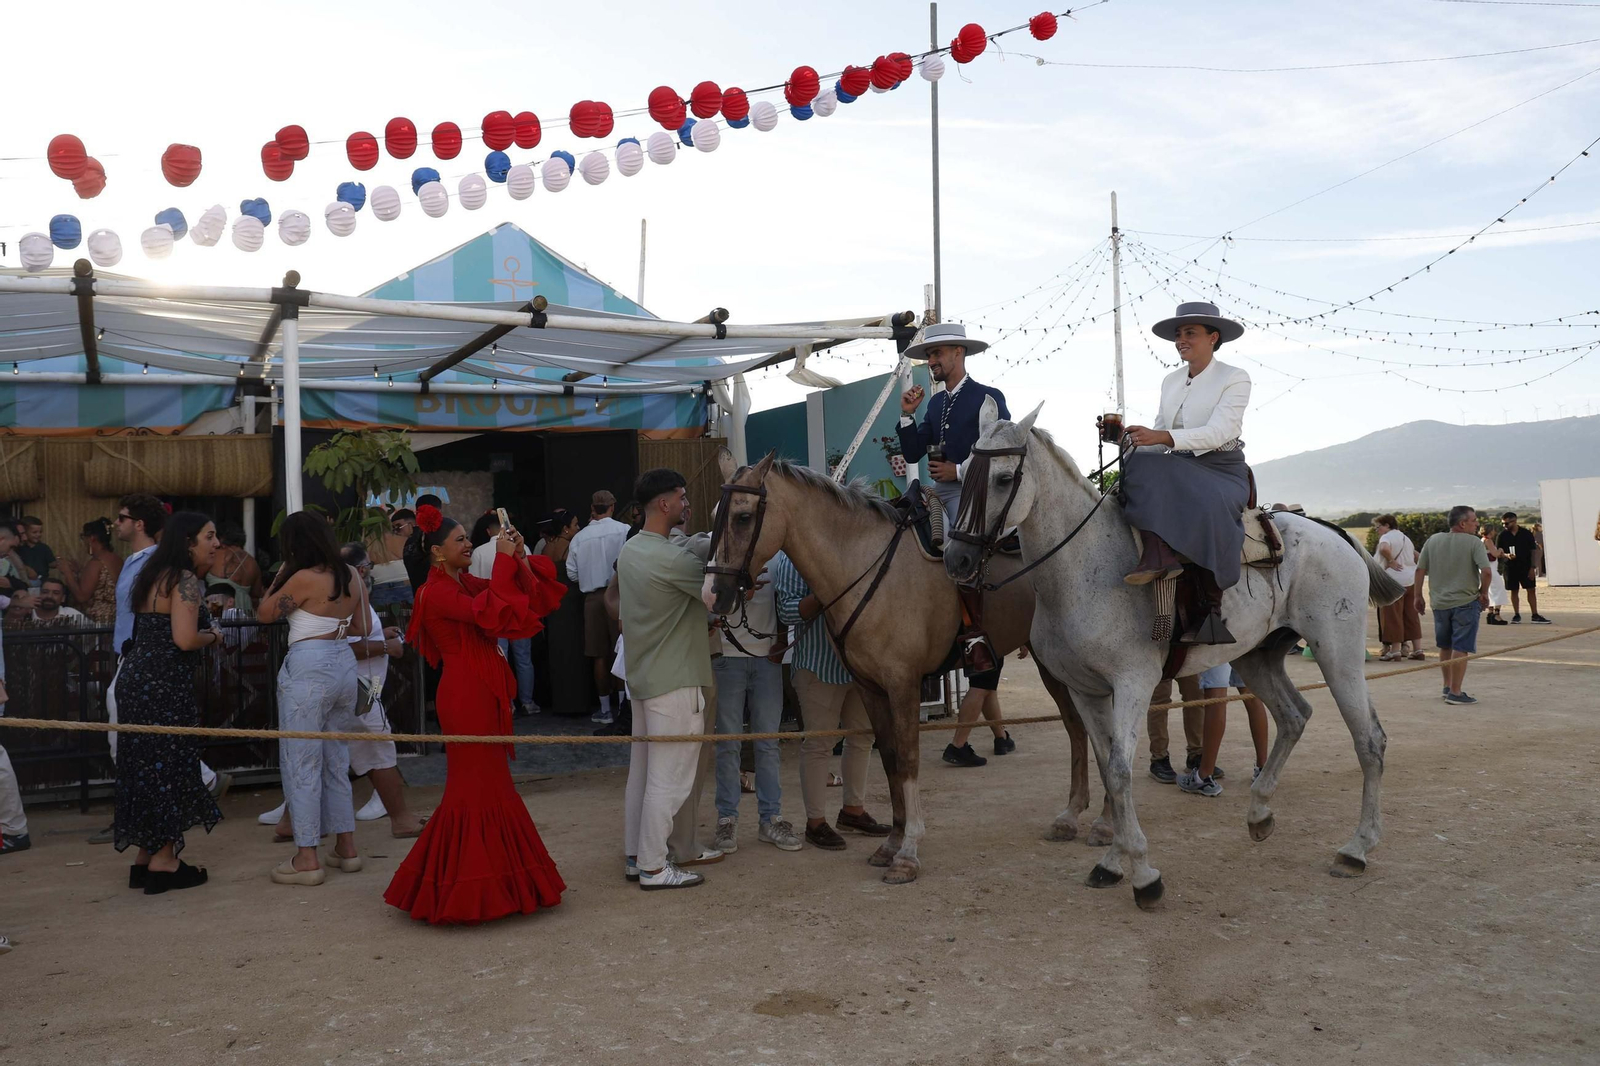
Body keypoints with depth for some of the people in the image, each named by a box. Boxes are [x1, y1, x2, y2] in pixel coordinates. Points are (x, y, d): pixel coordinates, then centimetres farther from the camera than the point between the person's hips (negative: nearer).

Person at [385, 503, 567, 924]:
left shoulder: (466, 583, 13)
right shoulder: (438, 593, -13)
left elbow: (531, 598, 9)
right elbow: (489, 613, -30)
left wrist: (520, 558, -5)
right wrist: (504, 559, -24)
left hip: (484, 694, 9)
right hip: (465, 695, -9)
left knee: (489, 784, 15)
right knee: (474, 784, -3)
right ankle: (466, 888, 6)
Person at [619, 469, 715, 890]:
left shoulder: (629, 550, 8)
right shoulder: (672, 559, -21)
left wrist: (698, 624, 14)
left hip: (642, 677, 10)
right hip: (675, 681, -9)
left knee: (642, 770, 17)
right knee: (668, 777, -1)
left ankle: (635, 854, 26)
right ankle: (653, 868, 6)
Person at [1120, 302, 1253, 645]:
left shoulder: (1235, 379, -3)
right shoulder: (1170, 382, 16)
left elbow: (1218, 432, -17)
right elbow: (1161, 432, 12)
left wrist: (1162, 437, -29)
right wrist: (1130, 436, -10)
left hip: (1223, 471, -5)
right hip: (1177, 469, 5)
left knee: (1208, 508, -38)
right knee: (1141, 466, -28)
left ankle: (1212, 608, -29)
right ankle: (1160, 555, -46)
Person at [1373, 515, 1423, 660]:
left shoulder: (1386, 537, -8)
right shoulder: (1405, 538, 21)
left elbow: (1384, 549, -30)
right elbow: (1417, 556, 29)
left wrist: (1391, 561, -16)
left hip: (1395, 581, -8)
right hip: (1412, 581, 8)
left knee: (1393, 616, -3)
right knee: (1411, 616, 12)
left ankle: (1395, 651, -3)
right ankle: (1418, 650, 13)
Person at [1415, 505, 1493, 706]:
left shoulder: (1433, 540, 3)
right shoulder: (1473, 542, -10)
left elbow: (1420, 570, 3)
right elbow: (1486, 571, -19)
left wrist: (1418, 596, 12)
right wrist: (1483, 592, -3)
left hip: (1440, 603, 5)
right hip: (1466, 602, -5)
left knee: (1445, 647, 19)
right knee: (1460, 649, -2)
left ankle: (1447, 686, 28)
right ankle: (1455, 692, -2)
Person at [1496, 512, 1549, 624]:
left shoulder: (1527, 534, -3)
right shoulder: (1502, 536, 0)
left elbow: (1533, 551, -1)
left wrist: (1533, 567, -8)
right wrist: (1506, 555, -21)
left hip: (1526, 566, -1)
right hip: (1510, 567, 1)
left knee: (1532, 590, 0)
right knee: (1514, 591, 6)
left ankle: (1535, 615, 5)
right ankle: (1516, 615, 15)